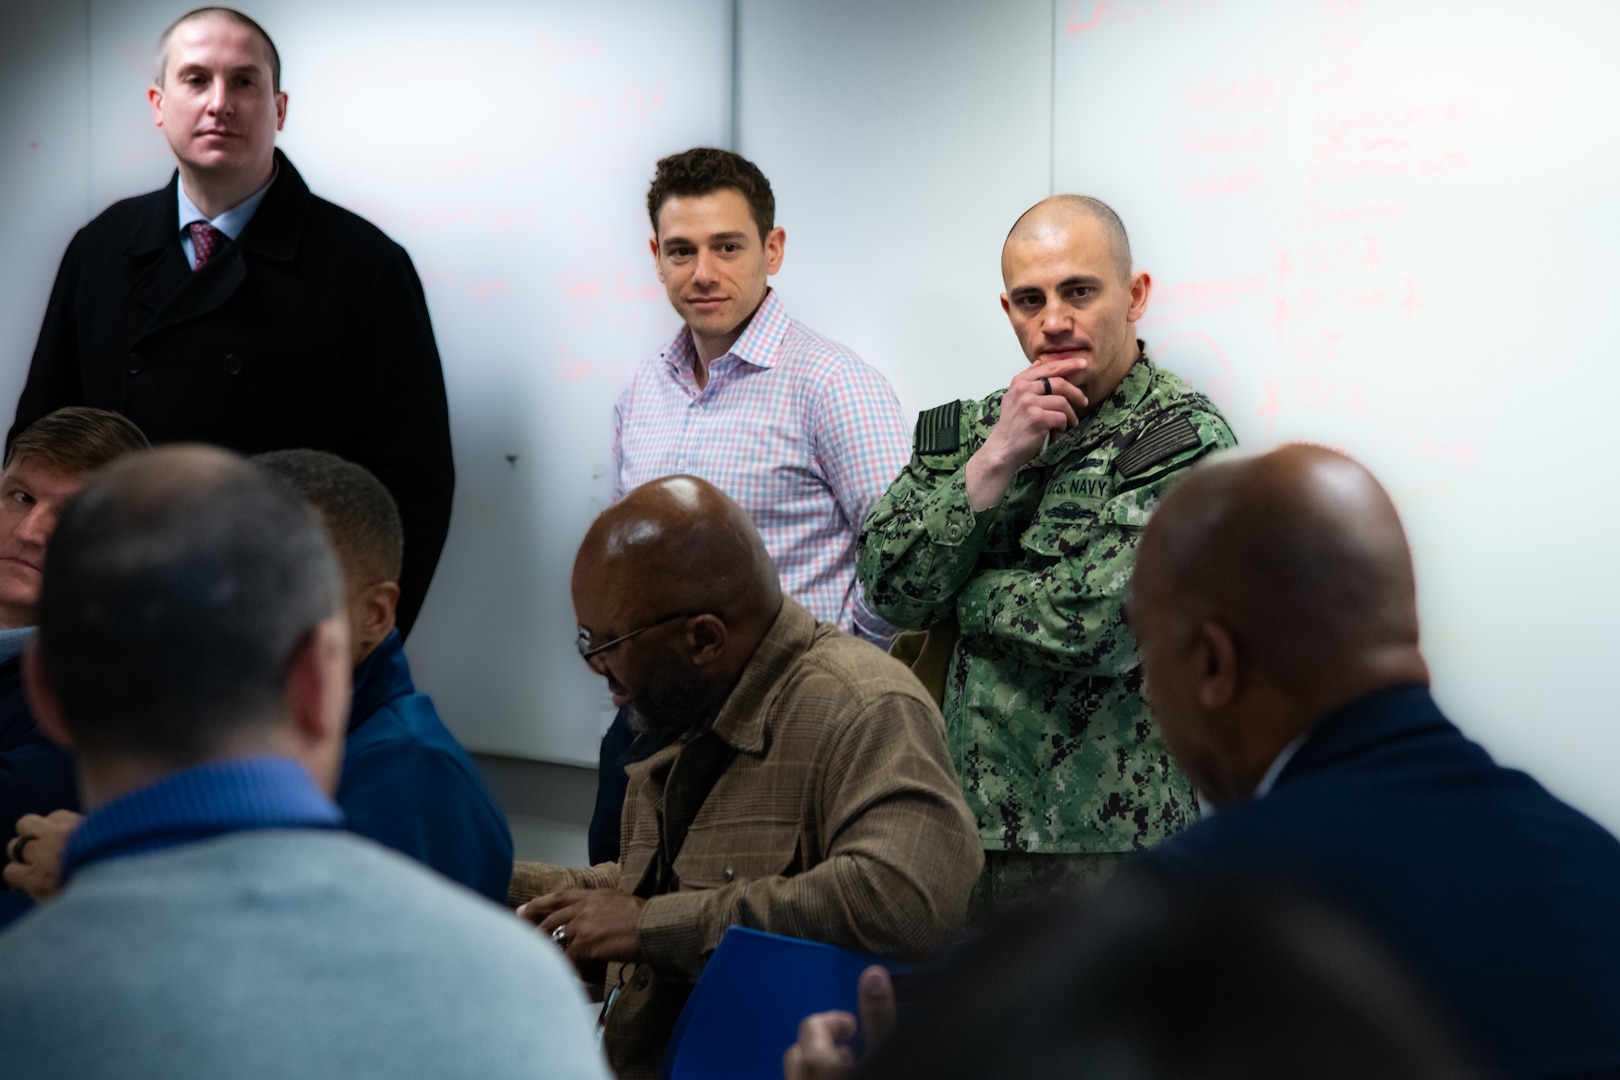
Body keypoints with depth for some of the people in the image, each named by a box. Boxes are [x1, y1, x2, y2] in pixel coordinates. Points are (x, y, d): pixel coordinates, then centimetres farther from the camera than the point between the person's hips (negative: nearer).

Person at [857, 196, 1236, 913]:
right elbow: (886, 584, -2)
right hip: (965, 822, 5)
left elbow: (1091, 620, -20)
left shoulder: (1185, 441, -9)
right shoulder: (971, 429, 9)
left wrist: (953, 599, -4)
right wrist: (996, 458, -11)